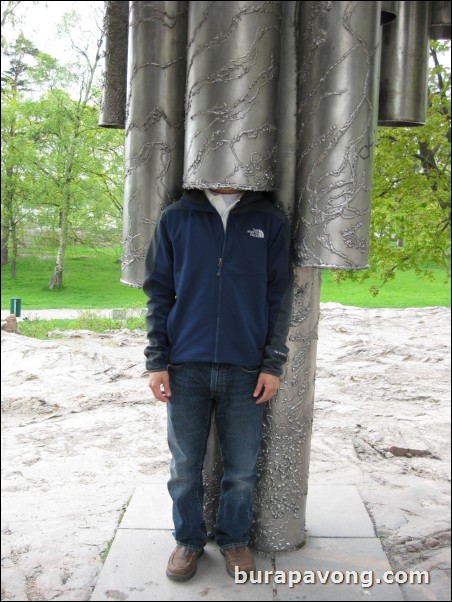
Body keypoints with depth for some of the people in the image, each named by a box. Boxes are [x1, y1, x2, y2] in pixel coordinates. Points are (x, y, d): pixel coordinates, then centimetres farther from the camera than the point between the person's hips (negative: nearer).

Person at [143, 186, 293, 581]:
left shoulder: (271, 221, 4)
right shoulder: (176, 218, 4)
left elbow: (280, 298, 4)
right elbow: (159, 293, 5)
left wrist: (273, 364, -2)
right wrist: (157, 361, -1)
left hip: (246, 370, 0)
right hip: (186, 368, 0)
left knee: (241, 471, 10)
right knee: (185, 468, 11)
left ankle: (234, 540, 33)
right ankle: (188, 541, 32)